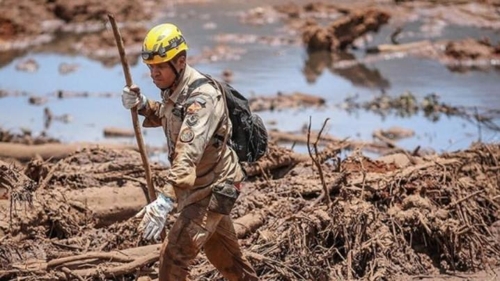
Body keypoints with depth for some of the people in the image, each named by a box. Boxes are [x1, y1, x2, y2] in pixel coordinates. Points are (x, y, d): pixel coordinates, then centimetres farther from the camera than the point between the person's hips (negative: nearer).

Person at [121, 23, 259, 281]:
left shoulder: (200, 98, -30)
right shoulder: (174, 88, -1)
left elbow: (187, 157, -42)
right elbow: (163, 116, 23)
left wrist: (163, 203, -53)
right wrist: (142, 105, -1)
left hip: (212, 190, -10)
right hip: (200, 186, 10)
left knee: (173, 257, -14)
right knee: (224, 254, 26)